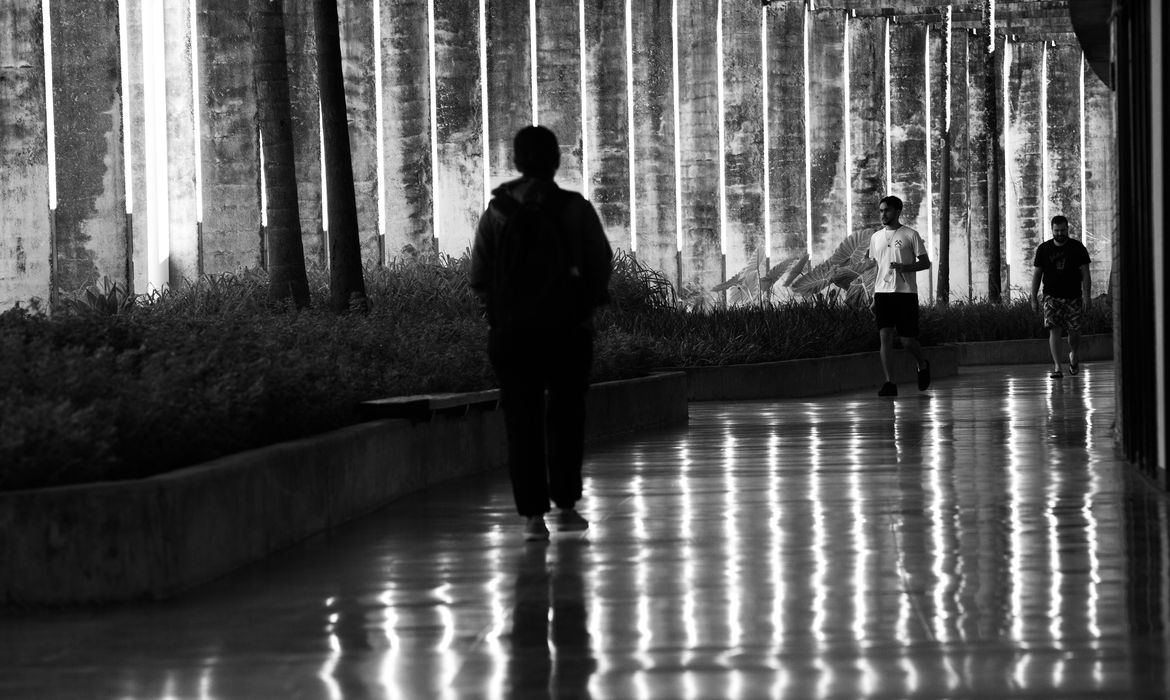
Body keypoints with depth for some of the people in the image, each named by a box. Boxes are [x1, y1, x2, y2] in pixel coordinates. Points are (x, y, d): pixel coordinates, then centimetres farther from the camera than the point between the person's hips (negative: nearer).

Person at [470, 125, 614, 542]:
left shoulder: (496, 214, -4)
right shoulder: (576, 210, -6)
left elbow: (478, 277, -3)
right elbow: (601, 265, -5)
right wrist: (588, 302, 13)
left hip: (511, 331, 0)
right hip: (568, 329, 0)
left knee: (522, 420, 4)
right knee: (566, 416, 14)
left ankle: (532, 513, -1)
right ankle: (566, 505, 13)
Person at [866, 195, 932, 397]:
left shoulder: (910, 235, 0)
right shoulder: (876, 237, 14)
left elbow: (925, 263, 0)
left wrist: (905, 267, -18)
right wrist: (874, 299, 14)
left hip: (906, 292, -3)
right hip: (883, 292, 3)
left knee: (908, 341, -3)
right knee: (885, 336, -10)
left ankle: (923, 365, 29)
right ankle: (889, 382, -11)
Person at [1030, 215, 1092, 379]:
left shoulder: (1077, 248, 2)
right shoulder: (1043, 249, 5)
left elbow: (1085, 274, 0)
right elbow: (1036, 274, 9)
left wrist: (1086, 296, -9)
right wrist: (1034, 299, 4)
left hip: (1073, 297, 0)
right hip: (1051, 297, 0)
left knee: (1074, 331, 1)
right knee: (1054, 330, -12)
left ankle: (1074, 355, 32)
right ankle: (1057, 367, -13)